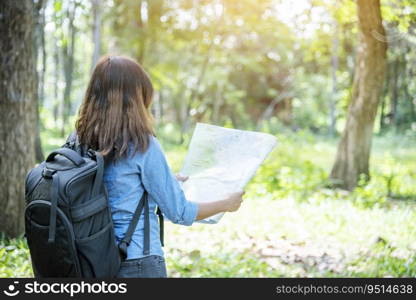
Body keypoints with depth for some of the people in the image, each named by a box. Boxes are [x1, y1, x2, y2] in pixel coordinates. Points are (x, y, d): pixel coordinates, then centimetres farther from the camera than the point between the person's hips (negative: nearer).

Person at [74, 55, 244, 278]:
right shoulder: (143, 145, -16)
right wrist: (227, 204, 6)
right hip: (138, 262, -6)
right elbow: (179, 213, -9)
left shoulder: (81, 142, 2)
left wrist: (168, 181, 30)